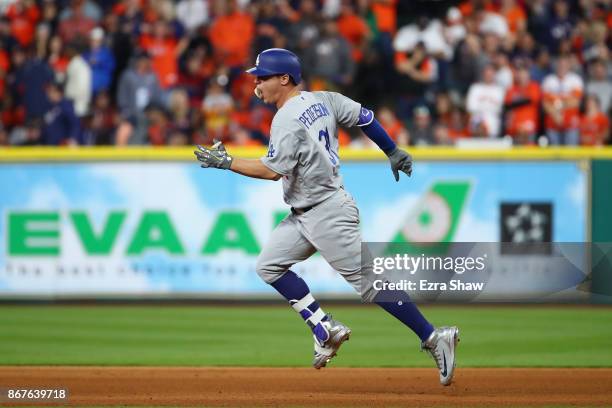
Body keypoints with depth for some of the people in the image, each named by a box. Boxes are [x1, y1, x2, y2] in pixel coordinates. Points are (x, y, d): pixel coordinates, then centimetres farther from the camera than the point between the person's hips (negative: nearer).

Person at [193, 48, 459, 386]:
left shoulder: (287, 120, -19)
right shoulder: (321, 100, 8)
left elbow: (272, 170, -24)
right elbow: (364, 117, 13)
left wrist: (226, 162, -15)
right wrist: (393, 152, 22)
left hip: (328, 213, -10)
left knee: (369, 281, -8)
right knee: (269, 265, 8)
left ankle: (433, 337, -7)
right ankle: (325, 328, 6)